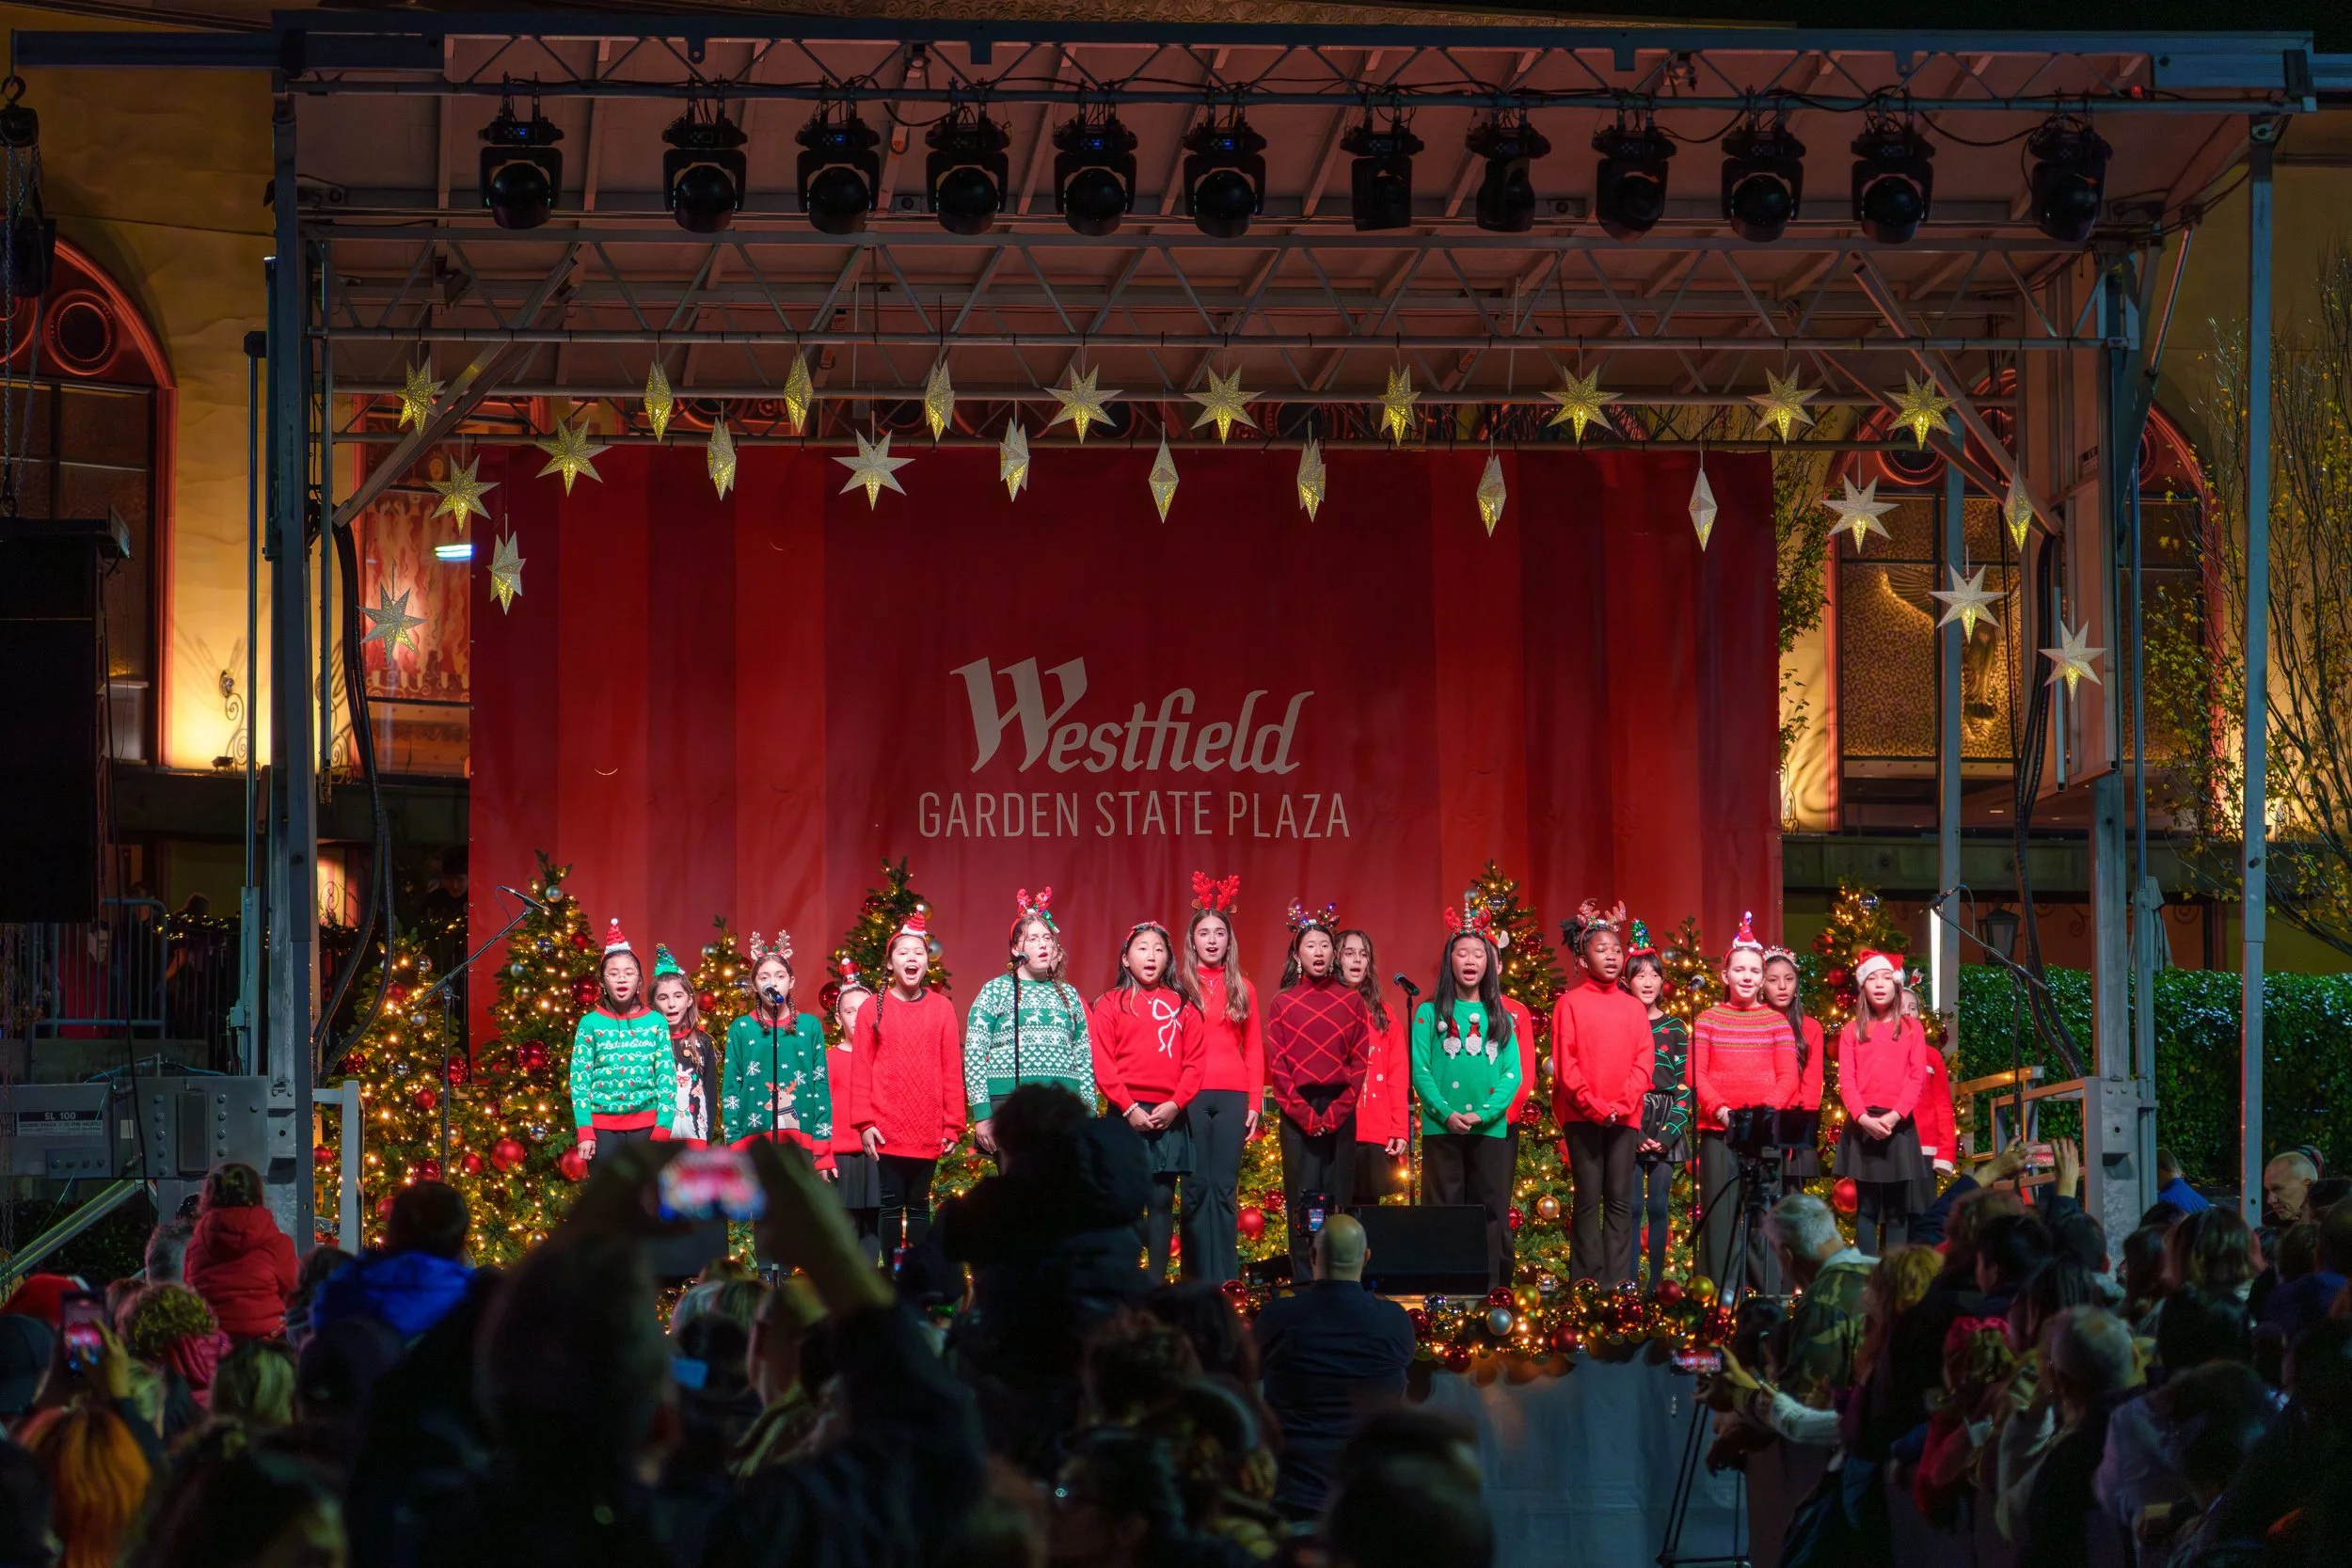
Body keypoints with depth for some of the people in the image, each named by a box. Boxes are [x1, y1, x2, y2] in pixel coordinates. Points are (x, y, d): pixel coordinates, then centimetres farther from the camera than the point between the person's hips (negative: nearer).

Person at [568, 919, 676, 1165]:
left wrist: (662, 1132, -7)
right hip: (602, 1125, -1)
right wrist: (584, 1131, -9)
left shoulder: (656, 1022, 4)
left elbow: (667, 1078, 1)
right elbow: (579, 1080, -1)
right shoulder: (590, 1023, 2)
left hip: (645, 1125, 1)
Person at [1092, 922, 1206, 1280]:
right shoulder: (1111, 1004, 4)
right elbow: (1102, 1064, -3)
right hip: (1127, 1114, -2)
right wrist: (1129, 1109, -12)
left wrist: (1175, 1104, -9)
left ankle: (1157, 1283, 5)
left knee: (1163, 1200, 2)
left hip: (1171, 1115, 2)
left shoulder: (1183, 1005, 11)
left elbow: (1194, 1062, 5)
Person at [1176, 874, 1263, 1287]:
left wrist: (1256, 1102, 5)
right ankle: (1199, 1276, 0)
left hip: (1232, 1096, 2)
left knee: (1225, 1187, 1)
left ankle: (1226, 1276, 4)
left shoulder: (1242, 988, 12)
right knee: (1196, 1186, -2)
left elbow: (1255, 1049, 12)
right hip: (1191, 1095, -2)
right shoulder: (1180, 986, 5)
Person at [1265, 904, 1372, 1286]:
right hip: (1297, 1109, -1)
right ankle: (1304, 1280, -1)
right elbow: (1277, 1067, 0)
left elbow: (1360, 1062, 3)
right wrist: (1304, 1114, -10)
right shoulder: (1283, 1004, 6)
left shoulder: (1352, 1003, 8)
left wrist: (1335, 1113, -8)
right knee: (1302, 1196, -3)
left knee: (1339, 1196, -1)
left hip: (1340, 1109, 1)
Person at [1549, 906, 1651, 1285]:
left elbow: (1645, 1060, 5)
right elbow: (1564, 1062, -3)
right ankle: (1588, 1282, -2)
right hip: (1582, 1116, -3)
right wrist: (1594, 1105, -12)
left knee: (1620, 1201, 0)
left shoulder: (1634, 1006, 12)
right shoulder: (1570, 1003, 3)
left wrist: (1622, 1105, -9)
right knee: (1588, 1200, -3)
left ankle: (1617, 1282, 1)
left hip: (1624, 1117, 3)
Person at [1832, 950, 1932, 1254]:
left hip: (1898, 1125, -1)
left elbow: (1916, 1078, -1)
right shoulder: (1851, 1030, 8)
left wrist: (1894, 1116, -14)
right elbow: (1846, 1079, 1)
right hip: (1862, 1125, 1)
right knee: (1866, 1207, 1)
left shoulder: (1912, 1029, 7)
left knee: (1897, 1208, 1)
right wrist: (1863, 1117, -15)